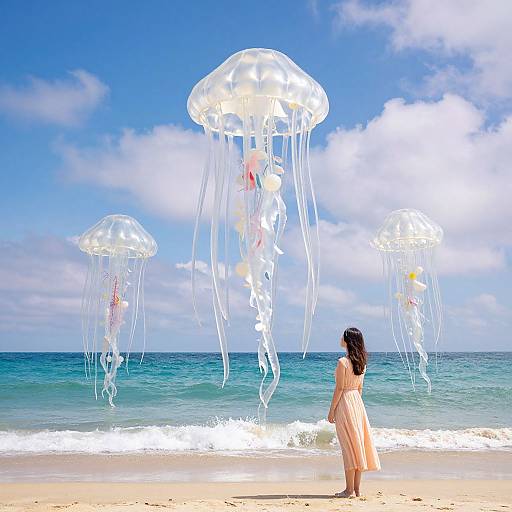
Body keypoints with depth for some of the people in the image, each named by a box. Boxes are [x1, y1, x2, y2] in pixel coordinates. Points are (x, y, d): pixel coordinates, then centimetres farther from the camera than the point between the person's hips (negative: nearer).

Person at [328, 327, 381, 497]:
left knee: (348, 445, -2)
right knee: (358, 443, 10)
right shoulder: (361, 362, 7)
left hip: (344, 402, -7)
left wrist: (331, 410, -10)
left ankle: (350, 490, 4)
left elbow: (339, 388, -16)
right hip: (357, 401, 8)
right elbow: (360, 387, 12)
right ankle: (357, 488, 17)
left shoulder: (343, 362, -16)